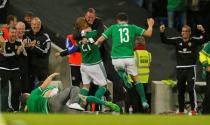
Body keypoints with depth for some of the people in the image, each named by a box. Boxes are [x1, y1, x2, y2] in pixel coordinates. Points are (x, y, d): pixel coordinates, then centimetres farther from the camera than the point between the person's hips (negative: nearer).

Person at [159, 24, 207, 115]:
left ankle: (193, 109, -8)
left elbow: (204, 40, -16)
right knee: (180, 90, 9)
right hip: (180, 69, 3)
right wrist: (162, 32, -16)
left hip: (190, 68, -3)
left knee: (191, 88, -14)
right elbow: (164, 40, 1)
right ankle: (181, 111, 16)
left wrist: (203, 31, -34)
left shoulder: (194, 40, -3)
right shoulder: (177, 40, 3)